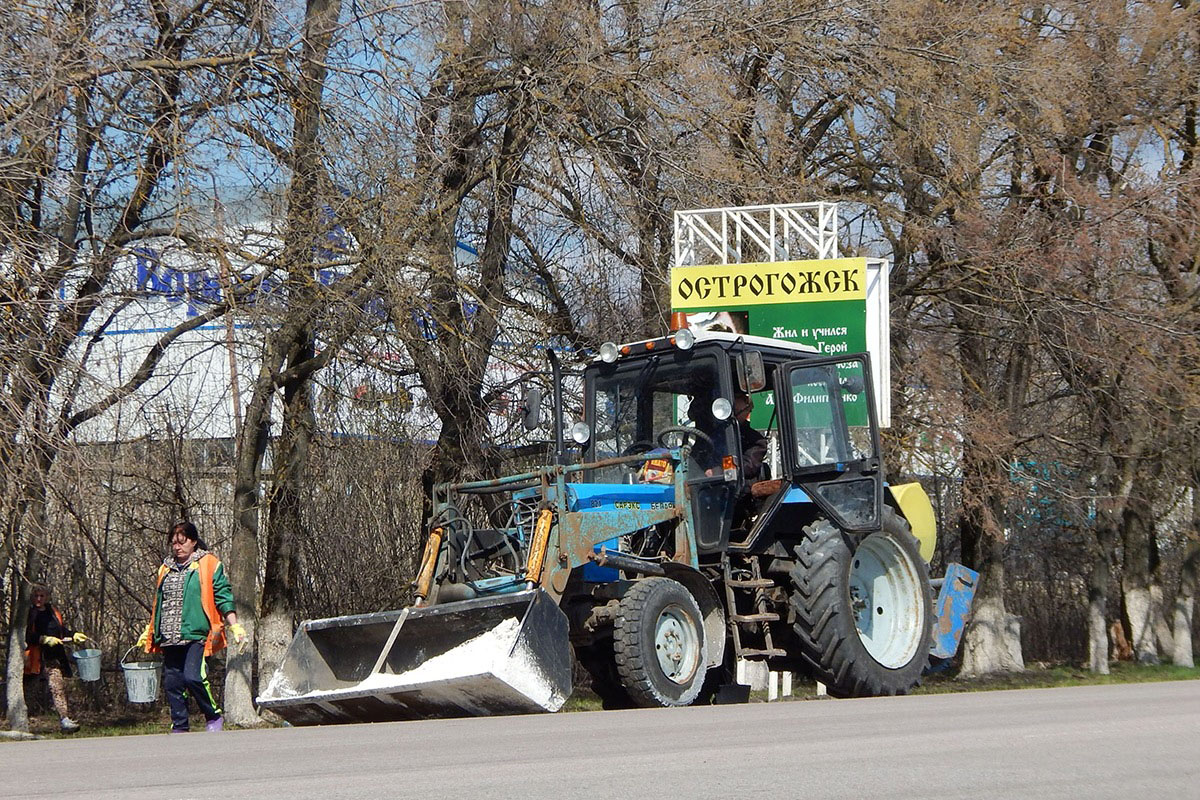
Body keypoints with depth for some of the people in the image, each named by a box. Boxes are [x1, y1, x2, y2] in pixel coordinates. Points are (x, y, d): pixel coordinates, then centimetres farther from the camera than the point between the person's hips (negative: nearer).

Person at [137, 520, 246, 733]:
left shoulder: (209, 564, 3)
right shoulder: (166, 568, 19)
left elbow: (223, 598, -1)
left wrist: (234, 626, -10)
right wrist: (148, 631, 29)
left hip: (196, 634, -6)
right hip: (170, 637, 6)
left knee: (192, 677, -20)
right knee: (172, 682, 2)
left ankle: (214, 716, -1)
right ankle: (179, 728, 10)